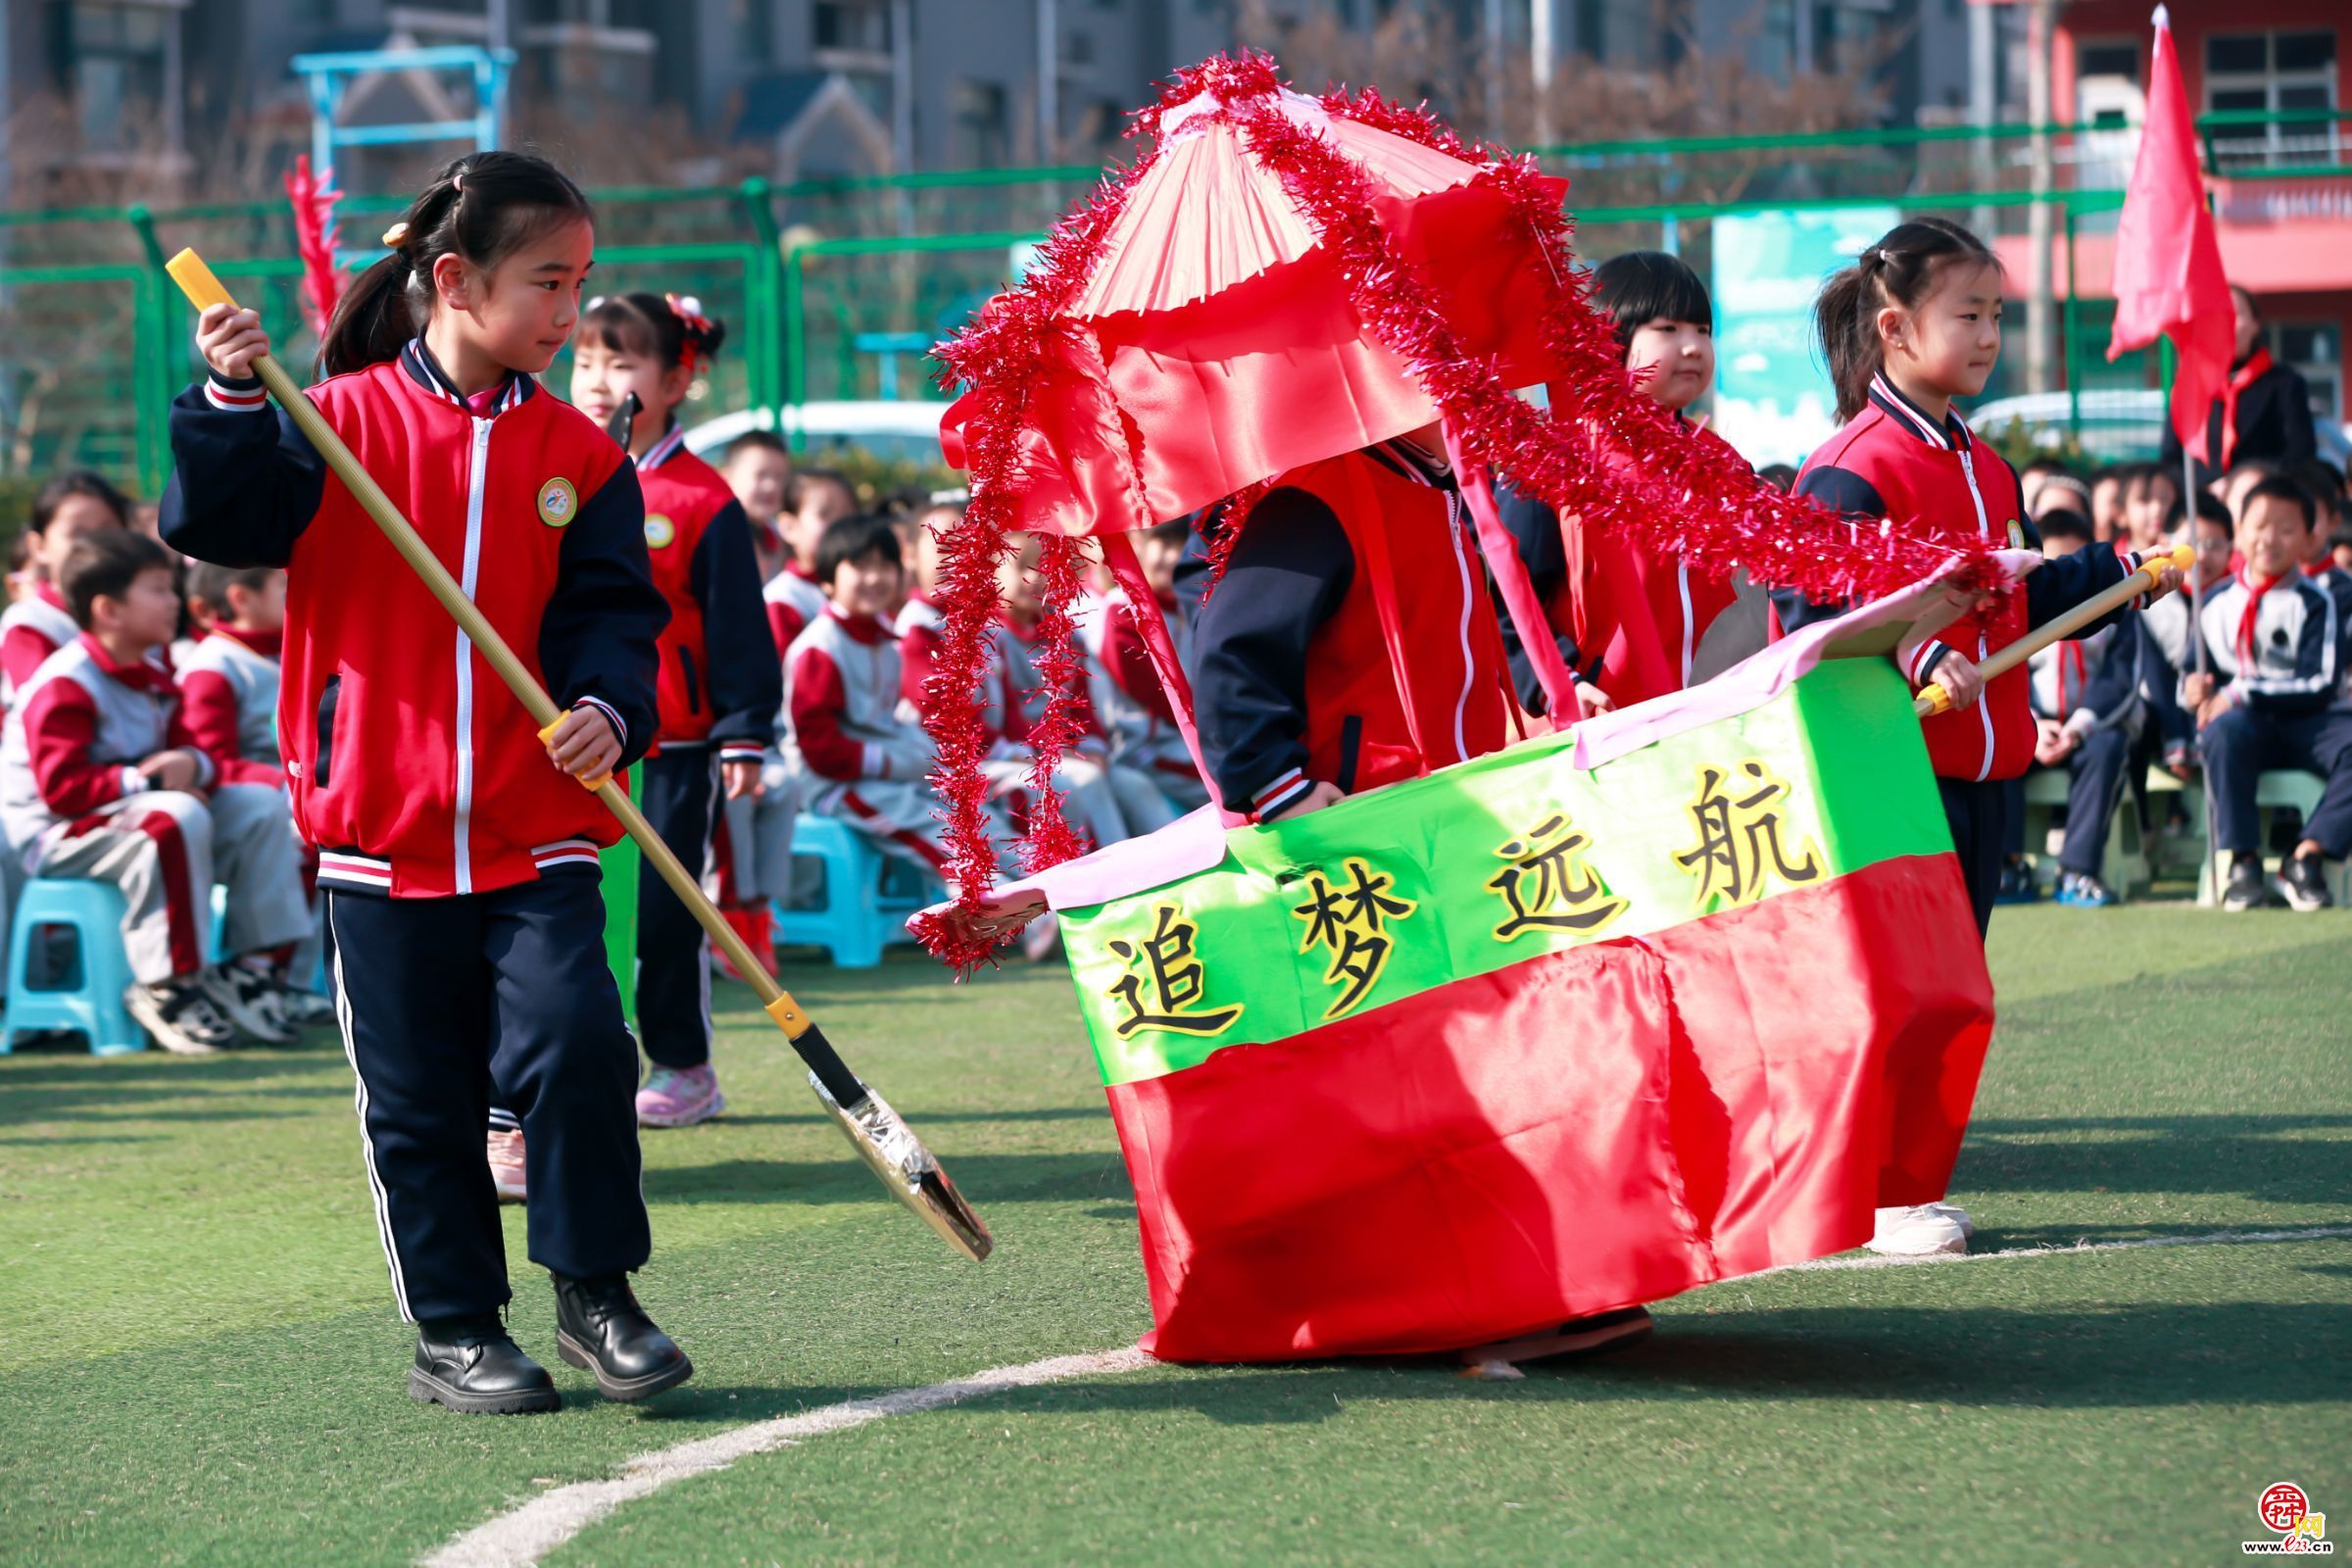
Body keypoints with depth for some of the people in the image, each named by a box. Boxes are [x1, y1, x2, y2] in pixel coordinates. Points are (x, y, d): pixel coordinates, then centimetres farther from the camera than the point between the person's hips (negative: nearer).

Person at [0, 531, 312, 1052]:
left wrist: (192, 765, -13)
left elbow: (182, 747, 13)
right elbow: (61, 788, -27)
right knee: (175, 818, -38)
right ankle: (167, 987, -30)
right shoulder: (64, 686, -21)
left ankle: (250, 964, -2)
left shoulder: (154, 670, 9)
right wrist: (143, 781, -29)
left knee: (260, 803, -1)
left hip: (134, 807, 10)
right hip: (58, 834, -10)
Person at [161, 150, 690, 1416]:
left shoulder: (578, 454, 5)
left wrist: (608, 708, -19)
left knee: (576, 1046, -13)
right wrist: (233, 403, -27)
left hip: (536, 832, 1)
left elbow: (610, 611, 1)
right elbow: (222, 522, -10)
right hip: (382, 831, -1)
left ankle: (595, 1293, 4)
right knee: (417, 1100, 5)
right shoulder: (346, 421, -1)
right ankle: (455, 1331, 18)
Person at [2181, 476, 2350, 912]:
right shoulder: (2217, 602, 10)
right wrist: (2195, 685, -9)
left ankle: (2306, 856, -24)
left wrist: (2242, 694, -18)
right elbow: (2197, 669, 17)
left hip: (2307, 720, -1)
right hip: (2248, 727, 1)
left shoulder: (2314, 602, -2)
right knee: (2226, 730, -36)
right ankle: (2242, 861, -31)